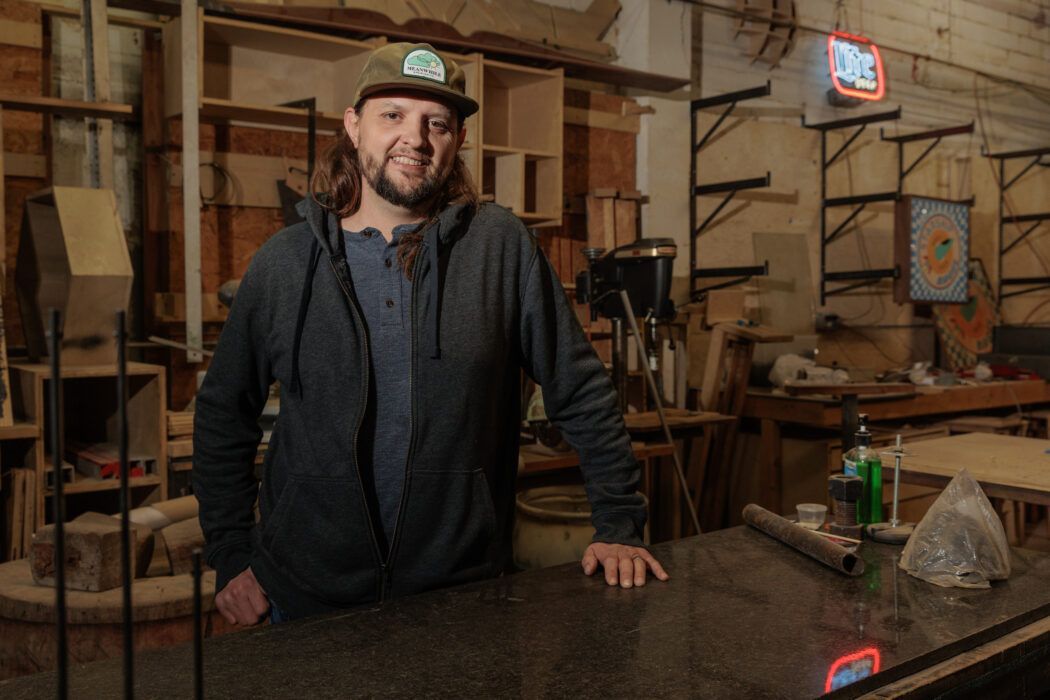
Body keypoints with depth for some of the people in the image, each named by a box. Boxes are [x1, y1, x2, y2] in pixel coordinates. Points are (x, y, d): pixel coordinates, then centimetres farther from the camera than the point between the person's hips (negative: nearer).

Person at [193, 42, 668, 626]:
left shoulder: (502, 244, -5)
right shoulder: (284, 262, -1)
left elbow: (582, 391, 0)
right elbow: (224, 415, 8)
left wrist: (620, 523, -1)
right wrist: (231, 556, 4)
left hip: (462, 596, -1)